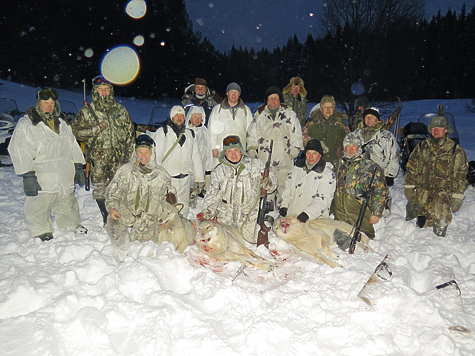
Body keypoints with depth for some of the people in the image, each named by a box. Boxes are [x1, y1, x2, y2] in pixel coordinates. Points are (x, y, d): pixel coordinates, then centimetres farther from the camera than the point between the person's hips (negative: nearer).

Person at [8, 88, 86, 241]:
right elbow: (20, 152, -10)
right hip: (41, 181, -5)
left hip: (65, 180, 5)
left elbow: (73, 147, 18)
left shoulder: (62, 123, 13)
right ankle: (42, 232, 24)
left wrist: (78, 168, 13)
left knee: (68, 205, 18)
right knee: (38, 209, 4)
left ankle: (73, 225, 36)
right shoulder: (25, 124, -5)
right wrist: (28, 176, -18)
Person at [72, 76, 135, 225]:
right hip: (98, 159, -1)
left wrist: (129, 152, 10)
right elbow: (77, 131, 0)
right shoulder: (86, 112, 3)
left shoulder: (120, 110, 9)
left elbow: (130, 132, 14)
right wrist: (95, 130, -14)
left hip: (119, 158, 1)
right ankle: (107, 220, 19)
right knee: (100, 190, 3)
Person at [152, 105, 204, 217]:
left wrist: (199, 179, 15)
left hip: (185, 178, 4)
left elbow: (196, 157, 17)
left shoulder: (189, 134, 15)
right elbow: (156, 156, -2)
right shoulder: (162, 132, 3)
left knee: (183, 207, 9)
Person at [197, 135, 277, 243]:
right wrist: (207, 211, -17)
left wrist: (267, 184, -16)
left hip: (248, 216, -1)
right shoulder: (219, 171, 2)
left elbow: (272, 180, 8)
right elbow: (213, 194, 0)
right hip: (225, 217, 1)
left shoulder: (255, 165, -1)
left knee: (248, 240, -2)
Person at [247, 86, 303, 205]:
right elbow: (252, 132, 18)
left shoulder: (290, 115, 14)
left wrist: (295, 148, 2)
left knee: (282, 183, -5)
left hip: (283, 157, 0)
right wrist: (252, 147, 6)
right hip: (264, 157, 1)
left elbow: (296, 132, 13)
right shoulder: (260, 115, 17)